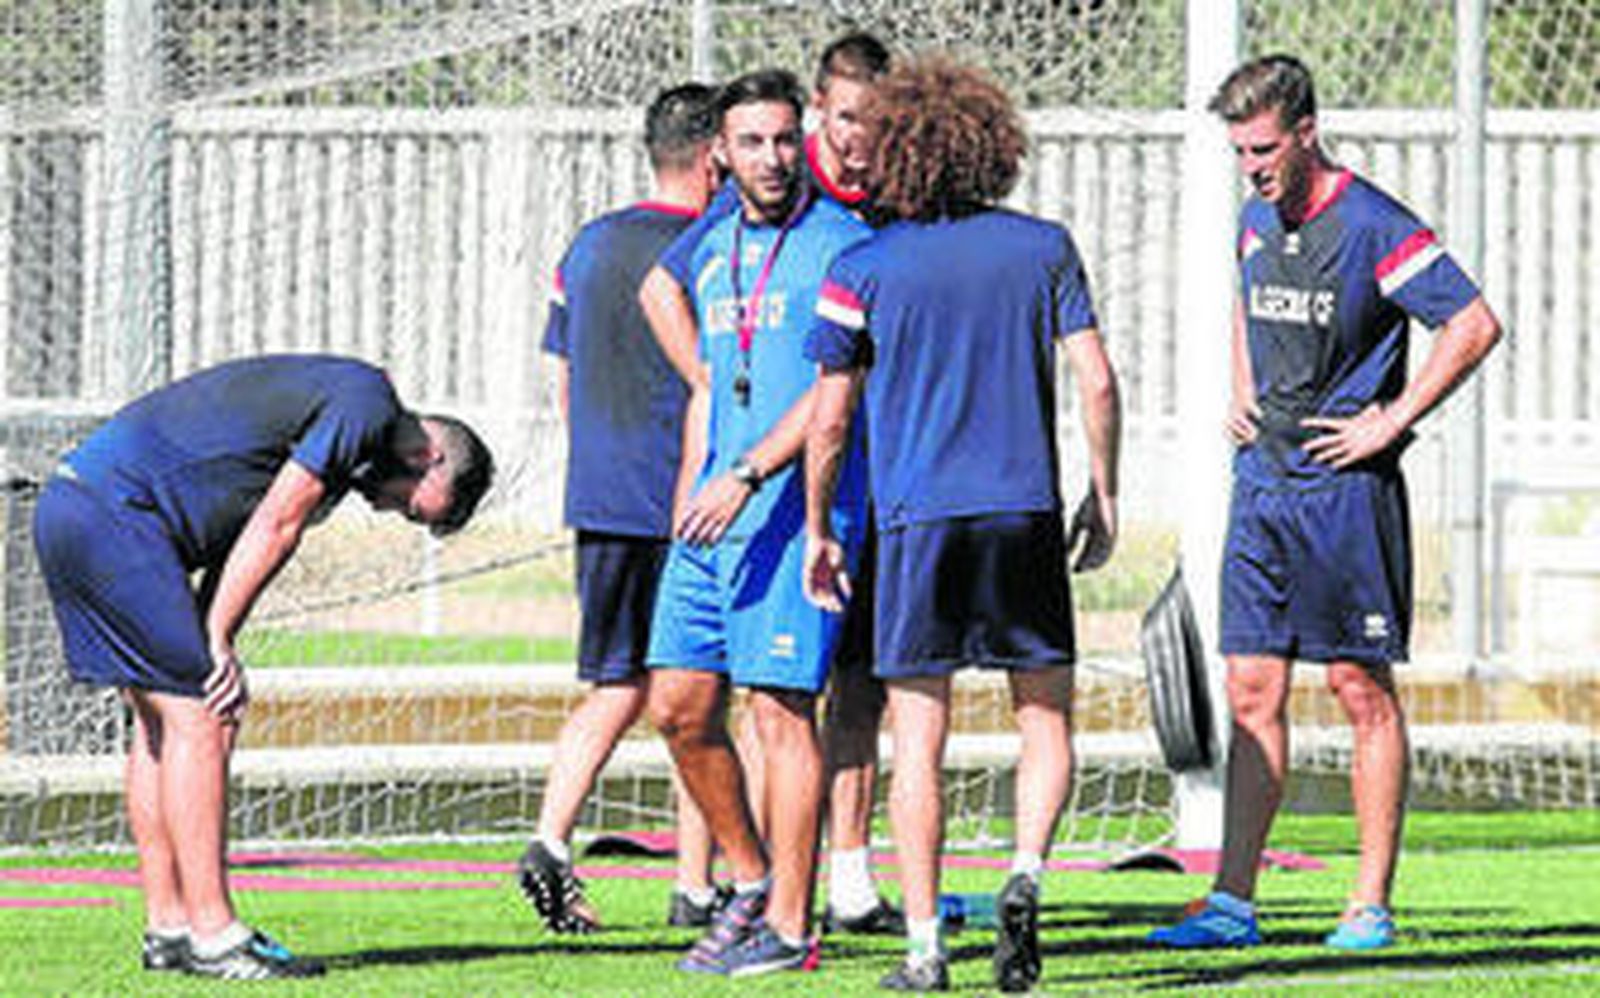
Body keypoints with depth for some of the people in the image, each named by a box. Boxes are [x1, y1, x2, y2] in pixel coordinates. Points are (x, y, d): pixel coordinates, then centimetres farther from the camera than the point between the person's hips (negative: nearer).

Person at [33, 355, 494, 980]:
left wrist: (209, 647, 6)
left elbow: (247, 531, 17)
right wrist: (218, 642, -7)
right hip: (114, 512, -10)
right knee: (195, 717, -9)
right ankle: (213, 934, -8)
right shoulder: (366, 406, -9)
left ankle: (169, 927, 15)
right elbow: (274, 526, -12)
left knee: (163, 723, 13)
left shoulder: (333, 397, 21)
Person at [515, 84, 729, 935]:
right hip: (689, 505, -6)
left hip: (601, 505, 6)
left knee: (616, 688, 11)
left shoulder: (588, 248, 10)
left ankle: (551, 840, -7)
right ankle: (696, 887, 7)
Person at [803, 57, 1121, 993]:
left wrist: (818, 531, 12)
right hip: (1027, 511, 1)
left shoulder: (862, 269, -1)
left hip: (916, 517, -1)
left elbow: (830, 419, 1)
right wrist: (1102, 496, 12)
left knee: (919, 740, 3)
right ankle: (1026, 874, -12)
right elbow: (1097, 381, 1)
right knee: (1047, 720, 12)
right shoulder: (1044, 248, 3)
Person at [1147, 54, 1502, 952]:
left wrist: (1391, 422, -15)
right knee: (1252, 692, 3)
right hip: (1263, 483, 7)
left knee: (1363, 691, 0)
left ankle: (1372, 906, 4)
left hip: (1345, 486, -7)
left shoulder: (1371, 226, -12)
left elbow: (1475, 324, -16)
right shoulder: (1257, 220, 11)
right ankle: (1234, 903, 3)